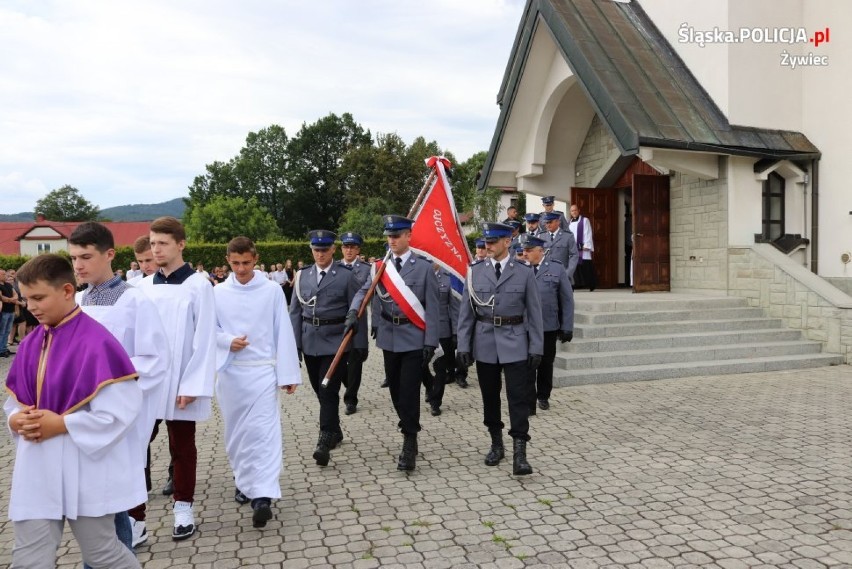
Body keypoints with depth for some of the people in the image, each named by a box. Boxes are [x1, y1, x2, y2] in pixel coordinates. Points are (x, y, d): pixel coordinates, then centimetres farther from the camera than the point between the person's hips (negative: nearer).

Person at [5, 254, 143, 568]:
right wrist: (16, 419, -6)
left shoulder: (96, 342, -18)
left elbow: (121, 410, -21)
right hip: (37, 472, 7)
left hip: (87, 471, -6)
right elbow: (13, 399, 16)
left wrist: (62, 424, -19)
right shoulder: (31, 343, 6)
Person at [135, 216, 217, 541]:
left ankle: (183, 506, 24)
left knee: (182, 446, 9)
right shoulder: (143, 287, 5)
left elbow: (205, 340, -11)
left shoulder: (198, 286, -8)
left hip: (180, 382, -4)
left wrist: (193, 385, -14)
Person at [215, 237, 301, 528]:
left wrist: (288, 374, -3)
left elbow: (283, 333, -2)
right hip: (230, 372, 3)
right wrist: (228, 341, -13)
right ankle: (244, 481, 32)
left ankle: (262, 495, -12)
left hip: (263, 370, -3)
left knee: (263, 431, -10)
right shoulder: (218, 292, 2)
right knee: (235, 432, 13)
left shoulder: (272, 290, -3)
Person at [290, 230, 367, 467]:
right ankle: (335, 432, 32)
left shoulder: (346, 276, -3)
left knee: (329, 392, -9)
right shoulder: (302, 276, 8)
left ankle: (325, 442, -6)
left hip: (335, 342, -4)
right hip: (310, 342, 4)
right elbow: (295, 312, 8)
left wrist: (361, 344, -5)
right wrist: (294, 343, 3)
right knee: (320, 391, 14)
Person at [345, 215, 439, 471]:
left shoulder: (424, 267, -5)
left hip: (414, 338, -4)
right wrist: (353, 312, -16)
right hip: (389, 336, 5)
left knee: (409, 391, -5)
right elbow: (364, 291, 5)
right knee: (395, 390, 14)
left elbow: (432, 308, -7)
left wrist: (431, 342, -11)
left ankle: (409, 443, 7)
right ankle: (409, 429, 35)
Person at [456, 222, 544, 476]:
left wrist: (536, 347, -3)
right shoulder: (475, 271, 3)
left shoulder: (524, 272, -1)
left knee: (518, 397, -5)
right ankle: (496, 445, 28)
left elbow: (534, 312, 0)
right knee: (490, 397, 12)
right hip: (484, 343, 2)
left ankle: (519, 454, 0)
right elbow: (466, 312, 4)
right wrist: (463, 346, -1)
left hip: (514, 343, -2)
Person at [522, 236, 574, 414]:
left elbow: (567, 300, 1)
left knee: (546, 363, 16)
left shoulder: (556, 268, 0)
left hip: (549, 326, 1)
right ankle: (529, 403, 5)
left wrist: (567, 327, -2)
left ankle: (543, 396, 35)